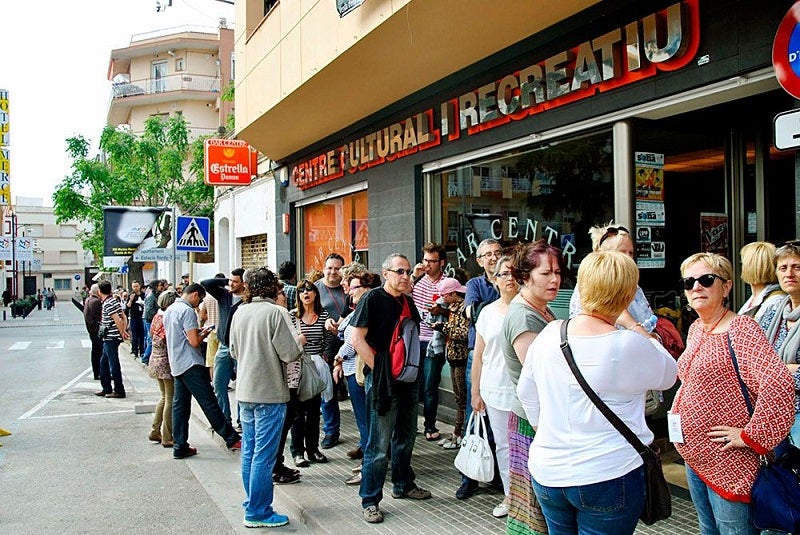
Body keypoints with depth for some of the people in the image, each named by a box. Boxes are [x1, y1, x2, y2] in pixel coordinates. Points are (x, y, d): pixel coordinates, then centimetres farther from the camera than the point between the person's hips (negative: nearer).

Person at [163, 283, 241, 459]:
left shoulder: (169, 311, 14)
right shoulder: (187, 311, -15)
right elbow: (194, 342, -20)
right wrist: (203, 334, 0)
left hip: (176, 365, 9)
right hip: (191, 365, -9)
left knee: (180, 405, 10)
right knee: (210, 403, -5)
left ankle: (180, 446, 12)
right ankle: (232, 438, 1)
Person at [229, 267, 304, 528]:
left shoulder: (239, 313, 6)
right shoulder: (276, 312, -15)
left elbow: (234, 351, 14)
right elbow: (290, 354, -17)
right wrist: (299, 344, 2)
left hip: (244, 391, 7)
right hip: (269, 392, -7)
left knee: (249, 451, 15)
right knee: (263, 455, -1)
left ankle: (252, 504, 25)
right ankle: (258, 513, 5)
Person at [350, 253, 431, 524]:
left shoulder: (407, 302, 10)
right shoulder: (373, 298, -11)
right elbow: (357, 339, -17)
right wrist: (379, 369, -17)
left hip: (408, 379, 8)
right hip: (382, 382, -7)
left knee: (406, 437, 20)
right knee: (379, 445, -2)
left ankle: (403, 484, 37)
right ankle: (370, 500, 10)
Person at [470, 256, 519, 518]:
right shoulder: (488, 312, 7)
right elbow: (478, 356, 11)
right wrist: (475, 391, 10)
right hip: (494, 390, 4)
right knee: (502, 445, 12)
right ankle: (509, 495, 27)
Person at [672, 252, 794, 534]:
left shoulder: (740, 328, -18)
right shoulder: (695, 329, 8)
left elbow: (778, 384, -30)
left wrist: (750, 436, -23)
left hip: (726, 462, -8)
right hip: (694, 456, 8)